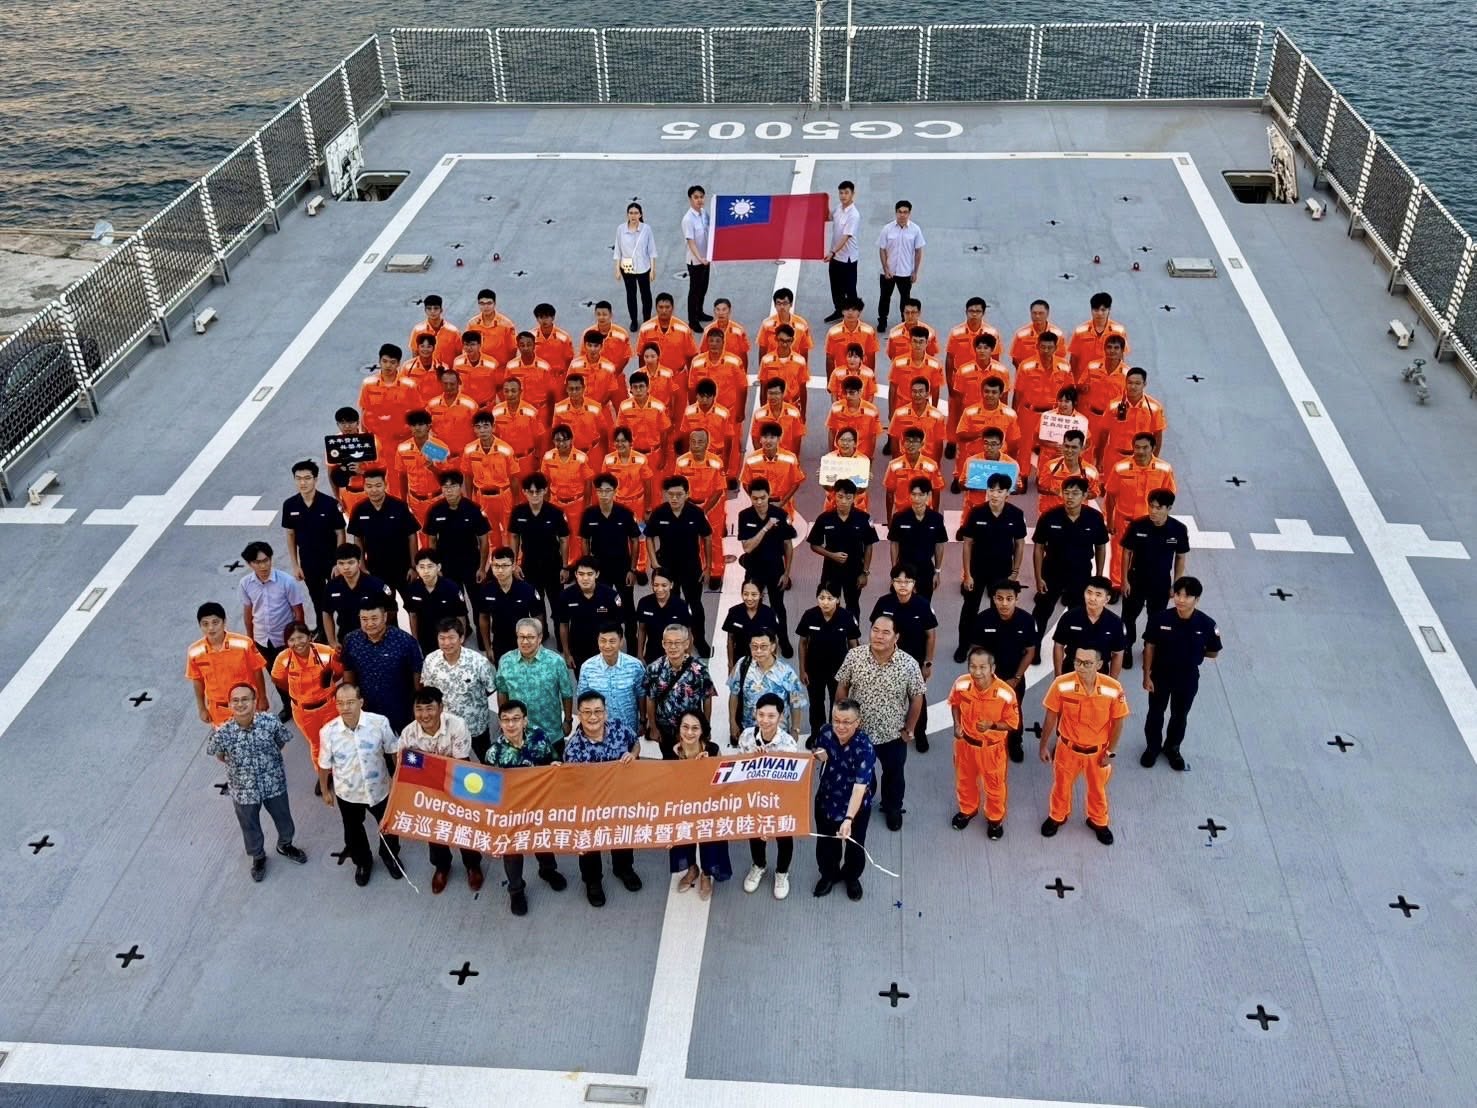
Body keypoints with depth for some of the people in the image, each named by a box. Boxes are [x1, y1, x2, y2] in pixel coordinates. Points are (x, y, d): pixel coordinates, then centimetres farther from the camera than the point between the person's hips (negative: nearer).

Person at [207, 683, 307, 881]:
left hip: (274, 784, 1)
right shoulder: (222, 733, -26)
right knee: (251, 828, 24)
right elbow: (217, 755, -4)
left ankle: (285, 846, 58)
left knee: (284, 821, 25)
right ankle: (258, 857, 54)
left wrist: (268, 758, 1)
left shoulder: (270, 721, -24)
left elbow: (283, 740, -3)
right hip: (243, 790, -1)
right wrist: (235, 764, -1)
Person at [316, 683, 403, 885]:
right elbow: (324, 765, -6)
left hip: (379, 789, 0)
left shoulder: (380, 723, -25)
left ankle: (390, 857, 54)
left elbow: (394, 752, -8)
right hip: (347, 794, 0)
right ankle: (362, 862, 54)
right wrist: (325, 791, 6)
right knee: (353, 831, 24)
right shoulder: (328, 731, -23)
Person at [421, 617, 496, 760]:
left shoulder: (478, 661, -26)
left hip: (475, 724, -2)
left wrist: (474, 699, -3)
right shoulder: (430, 660, -16)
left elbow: (491, 688, -10)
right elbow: (427, 689, 1)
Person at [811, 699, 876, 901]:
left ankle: (852, 877, 47)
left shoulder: (864, 747, -32)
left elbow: (860, 786, -39)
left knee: (854, 844, 18)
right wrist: (818, 757, -18)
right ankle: (829, 874, 48)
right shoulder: (826, 732, -15)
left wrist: (849, 818, -49)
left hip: (856, 805, -4)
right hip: (827, 799, 4)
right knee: (825, 842, 20)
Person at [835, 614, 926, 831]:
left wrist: (908, 730, -3)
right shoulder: (854, 656, -17)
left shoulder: (908, 665, -20)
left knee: (894, 775, 22)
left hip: (893, 734, 0)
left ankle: (893, 808, 49)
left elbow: (917, 698, -8)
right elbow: (842, 688, -4)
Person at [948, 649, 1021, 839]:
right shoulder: (961, 684, -22)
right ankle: (967, 810, 54)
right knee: (965, 780, 26)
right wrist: (957, 725, -10)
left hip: (992, 747, -3)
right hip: (965, 743, 3)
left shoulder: (1006, 693, -31)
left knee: (994, 784, 21)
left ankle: (995, 818, 46)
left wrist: (992, 725, -33)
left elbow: (1013, 723, -17)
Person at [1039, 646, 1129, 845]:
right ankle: (1057, 817, 51)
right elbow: (1051, 717, -10)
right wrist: (1044, 745, -1)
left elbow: (1117, 722, -10)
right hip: (1068, 748, 0)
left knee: (1098, 789, 24)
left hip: (1098, 751, 0)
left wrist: (1110, 751, -4)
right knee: (1061, 786, 23)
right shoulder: (1061, 685, -25)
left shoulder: (1113, 689, -26)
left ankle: (1098, 821, 51)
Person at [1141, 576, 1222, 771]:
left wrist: (1192, 651, -6)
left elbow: (1214, 653, -4)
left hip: (1188, 678, 1)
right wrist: (1147, 675, -7)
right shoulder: (1160, 618, -22)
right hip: (1160, 676, -1)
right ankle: (1152, 747, 44)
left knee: (1180, 716, 22)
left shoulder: (1206, 624, -21)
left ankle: (1172, 748, 46)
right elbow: (1150, 647, -9)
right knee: (1155, 713, 19)